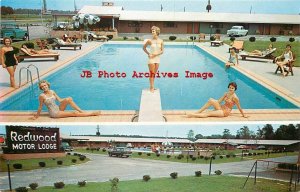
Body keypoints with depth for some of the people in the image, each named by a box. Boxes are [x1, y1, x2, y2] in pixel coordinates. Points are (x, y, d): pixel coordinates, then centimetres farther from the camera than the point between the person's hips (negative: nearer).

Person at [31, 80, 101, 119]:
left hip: (58, 109, 6)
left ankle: (81, 111, -13)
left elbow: (59, 100, 11)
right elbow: (40, 107, -4)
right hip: (54, 113, -6)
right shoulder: (42, 96, -14)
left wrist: (67, 100, 6)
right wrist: (36, 116, 1)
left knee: (69, 99, -21)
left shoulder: (52, 91, 4)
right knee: (74, 113, -15)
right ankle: (92, 113, -9)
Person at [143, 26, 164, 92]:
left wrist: (156, 54, -13)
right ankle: (151, 87, 3)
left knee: (154, 73, 11)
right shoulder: (150, 41, -7)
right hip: (151, 58, -3)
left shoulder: (161, 41, -1)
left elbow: (162, 51, 1)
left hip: (157, 58, 3)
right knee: (151, 73, -2)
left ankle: (152, 86, 22)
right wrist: (148, 54, -4)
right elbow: (144, 48, 5)